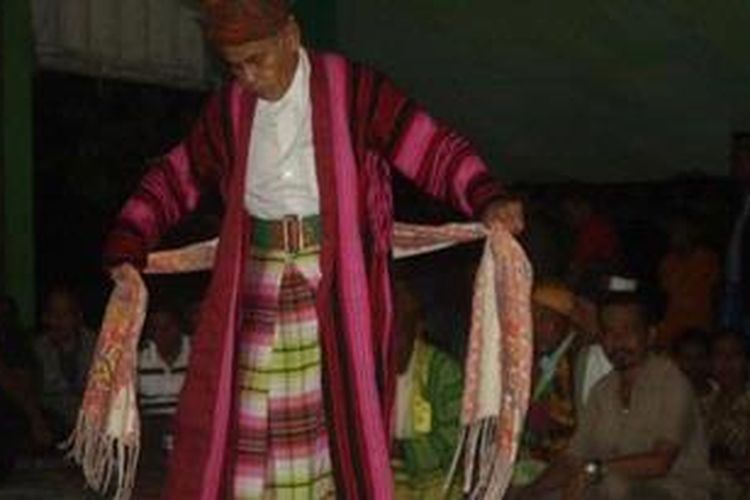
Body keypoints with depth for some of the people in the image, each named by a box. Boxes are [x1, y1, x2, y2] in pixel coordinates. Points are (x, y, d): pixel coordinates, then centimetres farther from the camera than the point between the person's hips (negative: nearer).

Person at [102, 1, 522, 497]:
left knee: (342, 417, -2)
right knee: (249, 423, 2)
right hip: (259, 287, 4)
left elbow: (431, 146, -10)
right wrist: (126, 248, 10)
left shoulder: (351, 89, -4)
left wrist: (488, 200, -26)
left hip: (338, 285, -4)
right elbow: (176, 177, 19)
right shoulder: (230, 108, 9)